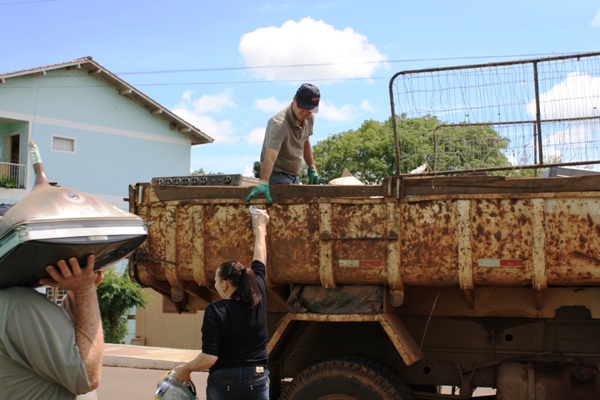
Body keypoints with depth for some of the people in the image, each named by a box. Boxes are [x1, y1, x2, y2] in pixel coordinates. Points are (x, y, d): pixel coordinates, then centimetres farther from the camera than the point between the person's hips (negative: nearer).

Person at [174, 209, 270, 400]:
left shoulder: (215, 311, -13)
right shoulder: (258, 299, -1)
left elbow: (209, 357, -19)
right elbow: (260, 261, 15)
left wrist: (186, 369, -1)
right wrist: (260, 226, 29)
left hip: (223, 383, -3)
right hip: (257, 382, 3)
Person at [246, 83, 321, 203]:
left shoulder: (309, 118, -2)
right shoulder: (279, 123, -27)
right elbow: (270, 157, -38)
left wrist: (312, 168, 13)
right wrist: (263, 182, -49)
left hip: (294, 175, 8)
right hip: (277, 175, -8)